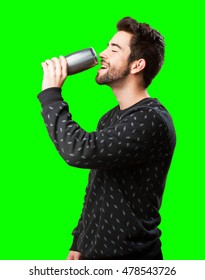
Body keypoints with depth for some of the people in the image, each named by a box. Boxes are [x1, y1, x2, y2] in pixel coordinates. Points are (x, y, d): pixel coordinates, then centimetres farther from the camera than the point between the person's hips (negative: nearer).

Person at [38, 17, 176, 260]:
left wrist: (51, 93, -21)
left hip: (128, 257, -7)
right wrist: (78, 244, 13)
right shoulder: (110, 118, 9)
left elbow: (80, 152, -32)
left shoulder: (151, 120, -20)